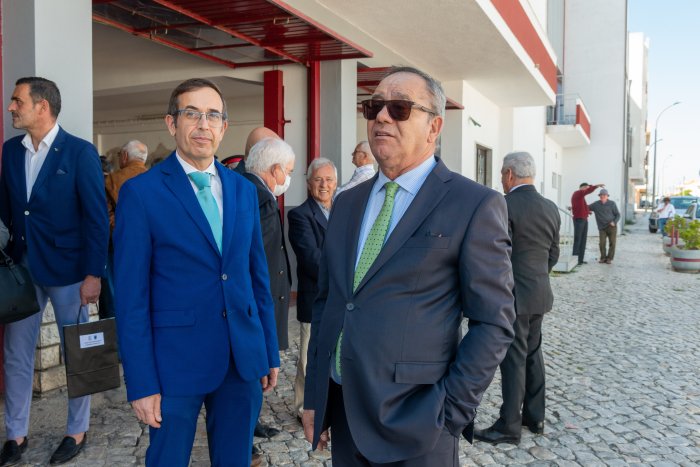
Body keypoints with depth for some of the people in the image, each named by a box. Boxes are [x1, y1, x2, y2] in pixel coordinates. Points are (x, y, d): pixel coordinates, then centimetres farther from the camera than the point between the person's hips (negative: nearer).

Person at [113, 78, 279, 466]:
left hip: (244, 360, 4)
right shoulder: (141, 193, -7)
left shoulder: (244, 190, 7)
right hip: (176, 361, -4)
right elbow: (131, 298, -8)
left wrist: (270, 351, 10)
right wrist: (141, 383, -10)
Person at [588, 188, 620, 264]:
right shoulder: (596, 205, 4)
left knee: (612, 243, -3)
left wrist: (614, 222, -12)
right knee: (602, 243, -8)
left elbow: (617, 215, 5)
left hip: (612, 227, -1)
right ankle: (603, 258, 9)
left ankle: (609, 258, 9)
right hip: (602, 228, 1)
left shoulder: (612, 204, 1)